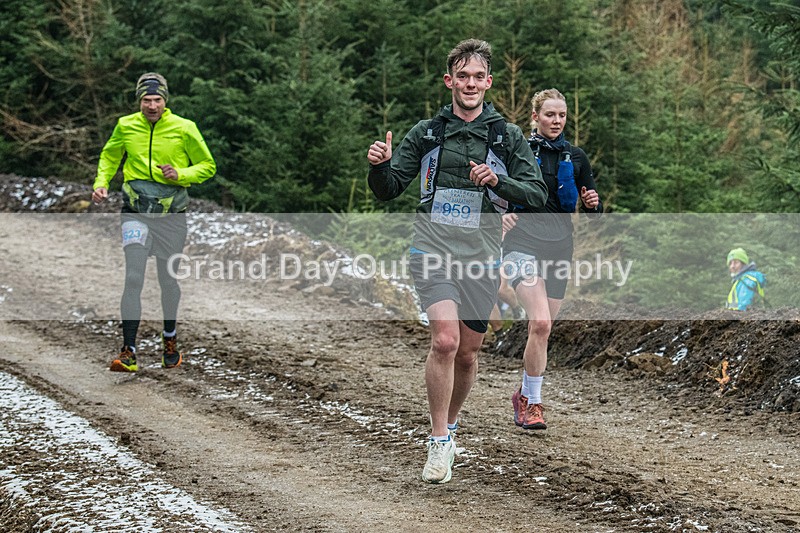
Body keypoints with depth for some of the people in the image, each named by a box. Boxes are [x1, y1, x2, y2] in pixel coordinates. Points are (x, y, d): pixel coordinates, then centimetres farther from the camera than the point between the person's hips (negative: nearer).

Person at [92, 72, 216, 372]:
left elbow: (207, 166, 3)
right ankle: (128, 352, -16)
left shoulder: (184, 129, -6)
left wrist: (180, 175, -14)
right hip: (136, 212, 0)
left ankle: (170, 339, 35)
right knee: (133, 278, -13)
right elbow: (109, 156, 19)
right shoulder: (126, 126, 0)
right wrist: (101, 183, 2)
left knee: (168, 280, 10)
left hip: (171, 213, 0)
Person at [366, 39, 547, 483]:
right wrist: (379, 166, -15)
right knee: (445, 340, -21)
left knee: (467, 353, 11)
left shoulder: (508, 136, 4)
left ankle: (449, 425, 37)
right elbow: (388, 191, 7)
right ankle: (439, 443, -12)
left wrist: (497, 181, -20)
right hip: (433, 251, -2)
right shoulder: (426, 133, 5)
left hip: (481, 258, 2)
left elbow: (537, 194, -2)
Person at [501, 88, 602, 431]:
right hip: (523, 244, -4)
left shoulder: (576, 158, 10)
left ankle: (525, 395, 31)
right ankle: (532, 404, -14)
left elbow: (593, 213, 13)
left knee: (542, 329, 11)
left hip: (559, 248, 4)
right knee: (540, 323, -22)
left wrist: (592, 204, -10)